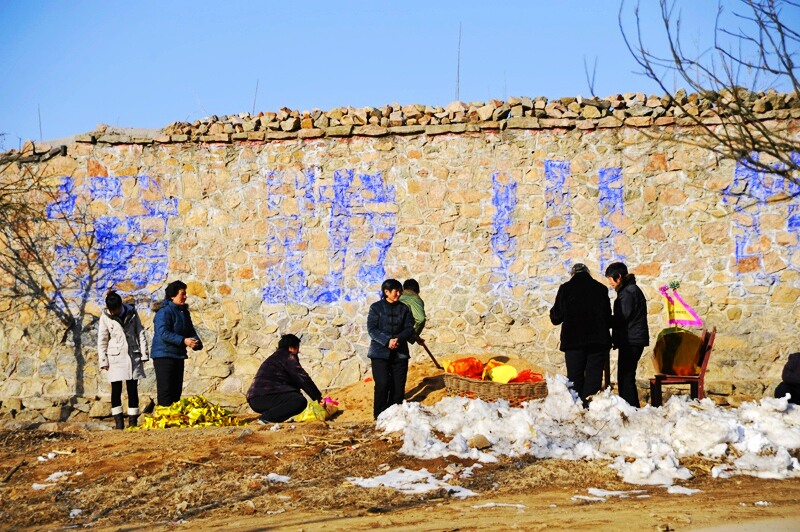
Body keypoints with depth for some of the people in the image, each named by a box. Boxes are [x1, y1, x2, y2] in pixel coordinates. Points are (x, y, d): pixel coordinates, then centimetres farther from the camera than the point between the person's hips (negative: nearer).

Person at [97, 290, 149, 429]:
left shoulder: (132, 312, 1)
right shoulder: (105, 317, -2)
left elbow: (140, 333, 5)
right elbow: (102, 341, 1)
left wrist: (144, 354, 2)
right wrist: (103, 360, -3)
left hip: (133, 356, 1)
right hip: (115, 357, -1)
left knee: (133, 389, 3)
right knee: (116, 389, -2)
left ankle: (133, 421, 7)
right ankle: (118, 420, 4)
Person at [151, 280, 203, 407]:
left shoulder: (184, 312, 13)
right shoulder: (164, 311, -14)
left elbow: (190, 330, 14)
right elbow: (163, 333, -24)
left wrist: (196, 342, -8)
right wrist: (183, 341, -29)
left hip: (178, 355, 9)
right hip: (164, 355, -9)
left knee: (176, 390, 12)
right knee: (165, 391, -9)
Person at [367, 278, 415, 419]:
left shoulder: (404, 309, 9)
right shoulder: (376, 307, 0)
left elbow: (409, 328, 4)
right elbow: (372, 329, -6)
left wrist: (398, 339, -16)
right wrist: (387, 341, -20)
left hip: (400, 353, 3)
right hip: (380, 352, -3)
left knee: (399, 385, 1)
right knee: (382, 383, -13)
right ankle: (380, 415, -2)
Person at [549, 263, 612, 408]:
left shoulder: (565, 288, 0)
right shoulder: (601, 288, 5)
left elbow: (556, 318, 2)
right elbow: (609, 318, 11)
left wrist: (553, 311, 24)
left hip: (573, 341, -1)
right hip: (598, 340, 1)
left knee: (575, 378, 4)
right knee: (593, 379, 1)